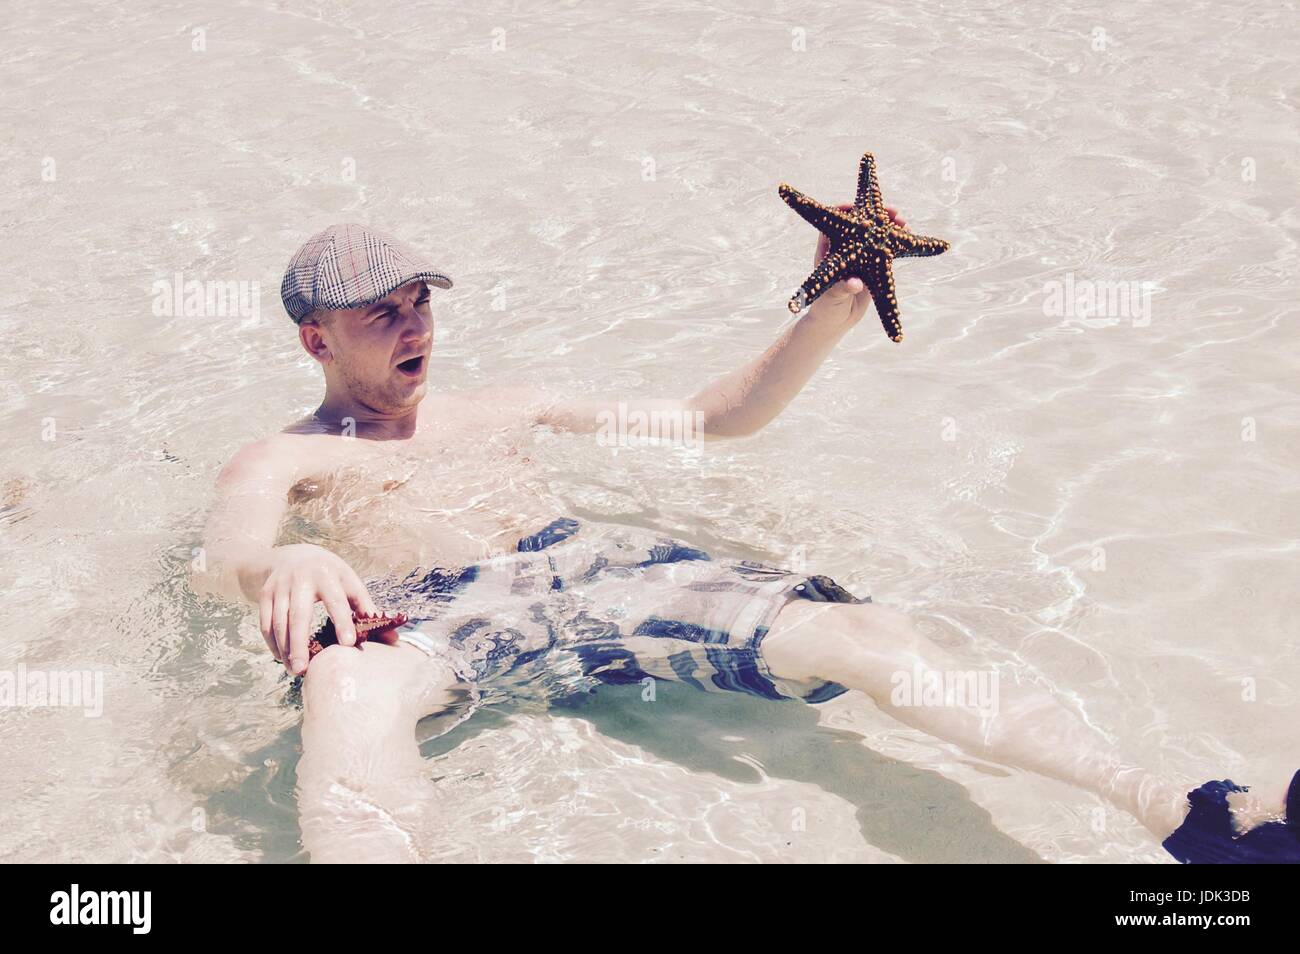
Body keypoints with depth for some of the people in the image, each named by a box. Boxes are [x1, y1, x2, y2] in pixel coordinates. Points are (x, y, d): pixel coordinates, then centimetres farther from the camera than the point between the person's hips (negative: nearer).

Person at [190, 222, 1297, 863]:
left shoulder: (500, 410, 30)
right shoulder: (285, 458, 18)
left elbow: (719, 413, 28)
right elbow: (225, 549, -7)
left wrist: (836, 311, 12)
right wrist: (283, 564, -34)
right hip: (441, 615, -3)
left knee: (859, 633, -20)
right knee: (350, 685, -42)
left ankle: (1187, 818, -31)